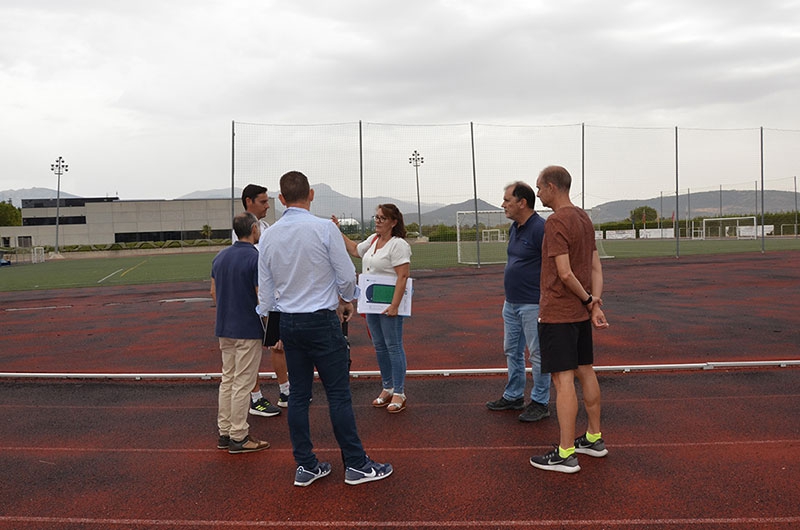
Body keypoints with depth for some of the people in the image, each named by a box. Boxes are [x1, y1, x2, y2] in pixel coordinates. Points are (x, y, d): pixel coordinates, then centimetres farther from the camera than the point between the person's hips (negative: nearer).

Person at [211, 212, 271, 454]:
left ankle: (224, 432, 21)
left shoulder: (219, 257, 8)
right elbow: (263, 300, -18)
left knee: (228, 379, 15)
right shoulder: (256, 258, -16)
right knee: (242, 383, 0)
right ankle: (238, 437, 7)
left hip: (224, 328, 8)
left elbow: (215, 295, 13)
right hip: (248, 330, -8)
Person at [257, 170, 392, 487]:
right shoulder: (324, 228, -13)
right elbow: (347, 275, -9)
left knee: (298, 395, 11)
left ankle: (305, 466, 20)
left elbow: (265, 289, 7)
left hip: (288, 322, 5)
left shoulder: (270, 235, 2)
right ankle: (356, 465, 11)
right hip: (322, 321, -5)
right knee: (338, 394, 2)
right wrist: (346, 302, 10)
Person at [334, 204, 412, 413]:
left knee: (393, 347, -1)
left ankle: (398, 393, 9)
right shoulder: (373, 239, 12)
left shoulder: (398, 244, -15)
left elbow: (402, 276, -20)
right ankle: (387, 388, 27)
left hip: (389, 304, -8)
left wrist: (395, 305, -25)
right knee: (379, 347, 15)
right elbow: (355, 249, 30)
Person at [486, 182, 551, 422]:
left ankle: (540, 403, 15)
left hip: (533, 305, -9)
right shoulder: (514, 228, 11)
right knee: (511, 350, 17)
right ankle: (513, 397, 31)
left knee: (537, 354, 2)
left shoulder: (540, 229, -17)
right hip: (511, 303, 9)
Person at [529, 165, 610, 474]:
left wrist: (588, 300, -7)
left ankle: (566, 454, 1)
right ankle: (594, 439, 27)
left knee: (563, 379, -5)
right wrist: (596, 305, 0)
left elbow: (564, 273, -22)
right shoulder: (584, 219, 12)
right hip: (581, 311, 9)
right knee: (585, 372, 16)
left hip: (557, 313, -9)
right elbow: (596, 268, 8)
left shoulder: (556, 222, -17)